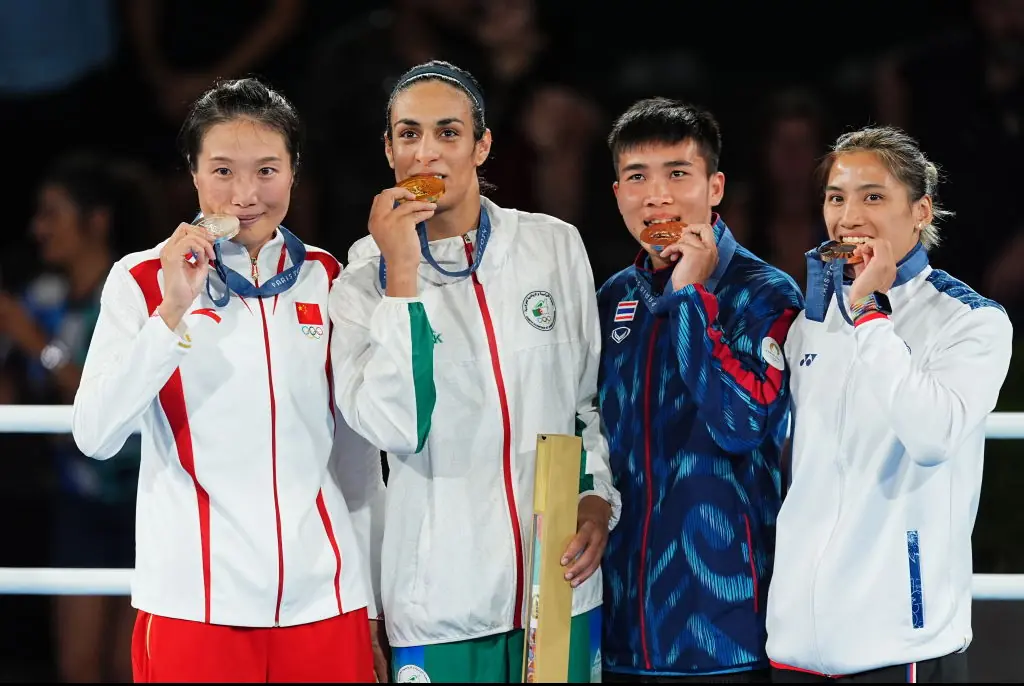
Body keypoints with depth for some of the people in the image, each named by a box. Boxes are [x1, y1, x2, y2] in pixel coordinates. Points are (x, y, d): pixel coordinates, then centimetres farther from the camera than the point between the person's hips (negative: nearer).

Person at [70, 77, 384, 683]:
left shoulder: (327, 281, 9)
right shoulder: (143, 280, 0)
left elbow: (357, 451, 13)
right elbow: (95, 436, -11)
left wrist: (370, 605, 11)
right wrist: (173, 308, -18)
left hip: (322, 601, 3)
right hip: (196, 606, -3)